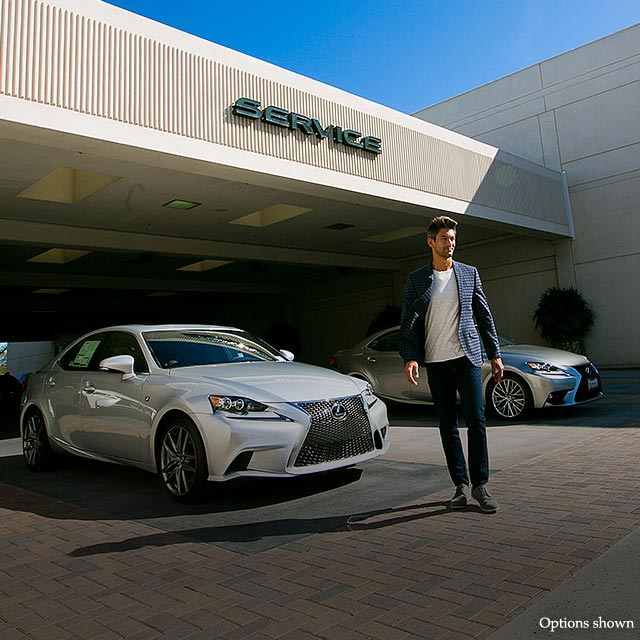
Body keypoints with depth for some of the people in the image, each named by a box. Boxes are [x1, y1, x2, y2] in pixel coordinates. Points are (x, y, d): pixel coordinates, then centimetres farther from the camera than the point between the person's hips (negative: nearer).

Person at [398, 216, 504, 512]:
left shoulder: (469, 273, 10)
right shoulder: (416, 279, 5)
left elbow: (484, 315, 11)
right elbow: (408, 321, 1)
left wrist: (495, 354, 6)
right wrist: (409, 357, -11)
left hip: (467, 356, 0)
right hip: (436, 362, 0)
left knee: (476, 420, -6)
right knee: (447, 425, 6)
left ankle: (480, 484, 5)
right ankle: (461, 485, 16)